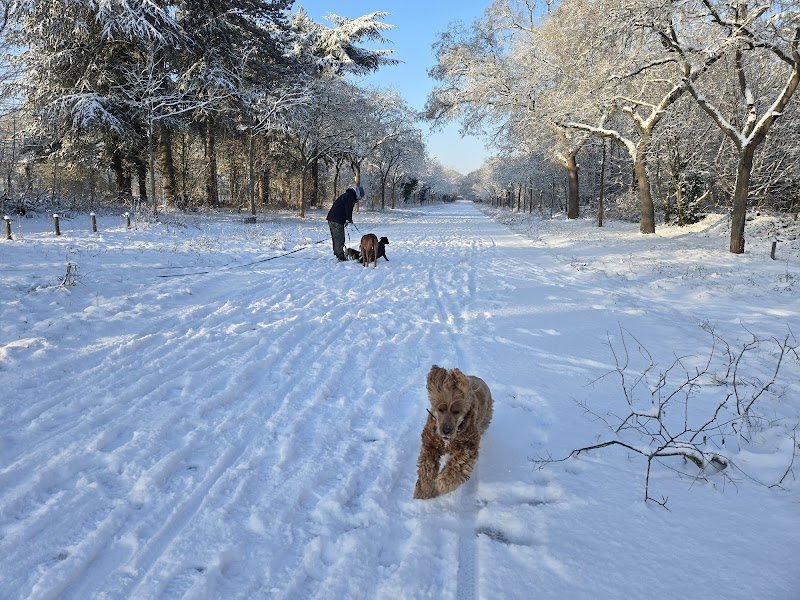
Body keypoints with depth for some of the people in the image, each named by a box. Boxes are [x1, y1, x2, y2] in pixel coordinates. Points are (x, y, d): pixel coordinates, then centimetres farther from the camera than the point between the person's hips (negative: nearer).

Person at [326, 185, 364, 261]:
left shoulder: (346, 195, 22)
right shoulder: (351, 197, -9)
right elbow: (348, 210, -16)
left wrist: (347, 219, 19)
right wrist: (350, 219, 1)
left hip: (331, 218, 10)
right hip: (337, 221, -10)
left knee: (335, 238, 17)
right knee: (339, 239, -4)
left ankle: (337, 253, 27)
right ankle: (341, 257, -1)